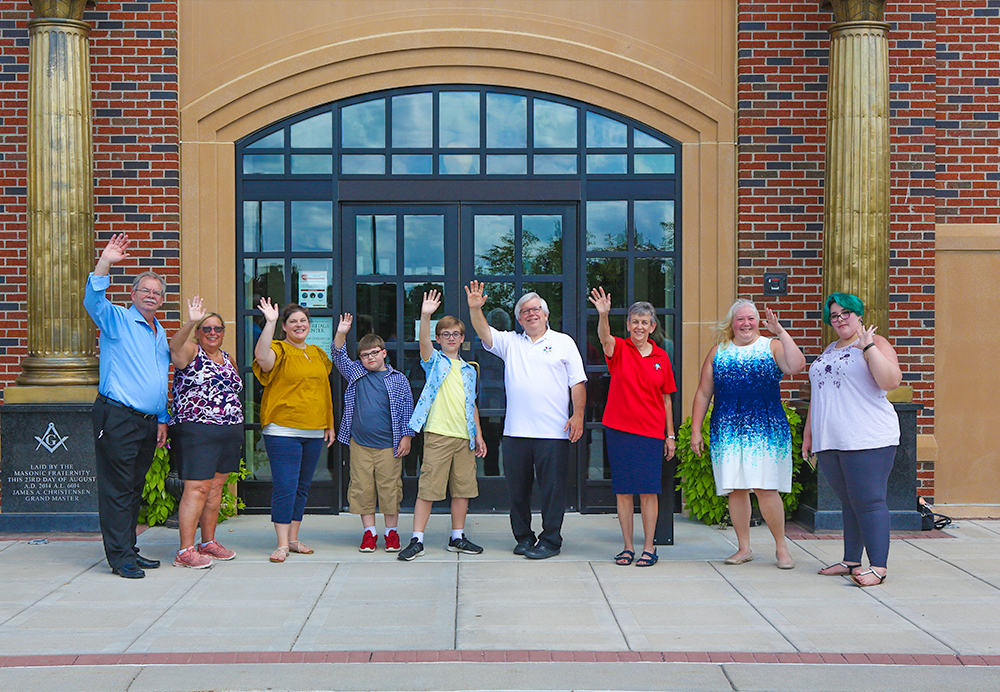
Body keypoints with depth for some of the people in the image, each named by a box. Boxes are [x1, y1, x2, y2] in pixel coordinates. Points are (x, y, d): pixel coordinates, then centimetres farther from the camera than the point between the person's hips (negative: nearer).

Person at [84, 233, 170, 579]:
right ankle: (119, 556, -3)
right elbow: (93, 301, -22)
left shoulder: (160, 333, 20)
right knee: (118, 488, -6)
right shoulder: (116, 320, -1)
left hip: (148, 421, 7)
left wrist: (163, 419, 19)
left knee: (135, 489, 12)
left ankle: (129, 549, 19)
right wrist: (104, 264, -33)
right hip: (117, 418, -7)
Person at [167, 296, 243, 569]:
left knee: (216, 487, 11)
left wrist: (236, 429, 18)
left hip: (229, 433, 7)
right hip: (196, 432, -7)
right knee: (197, 488, -11)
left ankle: (208, 543, 21)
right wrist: (190, 322, -45)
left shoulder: (228, 359, 16)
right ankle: (185, 551, -9)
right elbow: (175, 345, -27)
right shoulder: (190, 352, -4)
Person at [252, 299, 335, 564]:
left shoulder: (318, 353, 16)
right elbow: (261, 355, -28)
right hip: (283, 430, -6)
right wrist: (270, 322, -30)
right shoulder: (279, 351, -3)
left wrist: (330, 424, 19)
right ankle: (282, 544, -4)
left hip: (314, 431, 6)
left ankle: (293, 539, 20)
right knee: (285, 487, -9)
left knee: (302, 487, 11)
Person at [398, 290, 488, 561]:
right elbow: (424, 342, -18)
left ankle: (457, 538, 19)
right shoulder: (434, 361, 3)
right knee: (428, 488, -6)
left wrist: (478, 435, 13)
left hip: (464, 436, 5)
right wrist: (426, 316, -34)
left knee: (463, 488, 8)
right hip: (438, 434, -5)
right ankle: (417, 540, -2)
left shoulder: (468, 370, 17)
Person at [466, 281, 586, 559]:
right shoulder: (510, 342, 15)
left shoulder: (563, 342, 8)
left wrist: (578, 415, -6)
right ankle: (523, 537, 21)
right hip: (516, 431, 3)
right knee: (517, 488, 8)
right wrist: (475, 309, -17)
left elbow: (577, 382, 4)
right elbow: (484, 332, 0)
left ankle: (550, 540, 7)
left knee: (552, 487, -2)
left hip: (553, 432, -3)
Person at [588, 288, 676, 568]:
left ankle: (649, 548, 8)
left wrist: (670, 435, 9)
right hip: (619, 429, -1)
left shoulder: (660, 357, 6)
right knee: (623, 491, 4)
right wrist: (603, 315, -45)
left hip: (651, 432, 1)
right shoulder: (619, 349, 0)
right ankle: (628, 547, 13)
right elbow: (604, 337, -24)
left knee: (649, 490, 0)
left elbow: (666, 399, 10)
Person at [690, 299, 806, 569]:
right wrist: (696, 430, 9)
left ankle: (781, 546, 8)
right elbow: (703, 393, 14)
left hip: (765, 429, -3)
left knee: (765, 488, -8)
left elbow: (796, 366, -15)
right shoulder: (719, 352, 12)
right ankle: (744, 548, 16)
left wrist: (781, 332, -14)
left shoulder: (772, 347, 5)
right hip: (727, 431, 3)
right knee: (736, 489, 5)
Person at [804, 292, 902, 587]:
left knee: (868, 501, -10)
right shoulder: (829, 351, 21)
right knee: (849, 502, 10)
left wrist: (868, 347, -20)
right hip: (830, 442, 7)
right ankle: (851, 561, 14)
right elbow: (818, 395, 27)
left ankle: (878, 566, -9)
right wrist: (808, 433, 24)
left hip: (867, 440, -7)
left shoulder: (875, 344, -1)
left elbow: (891, 381, -18)